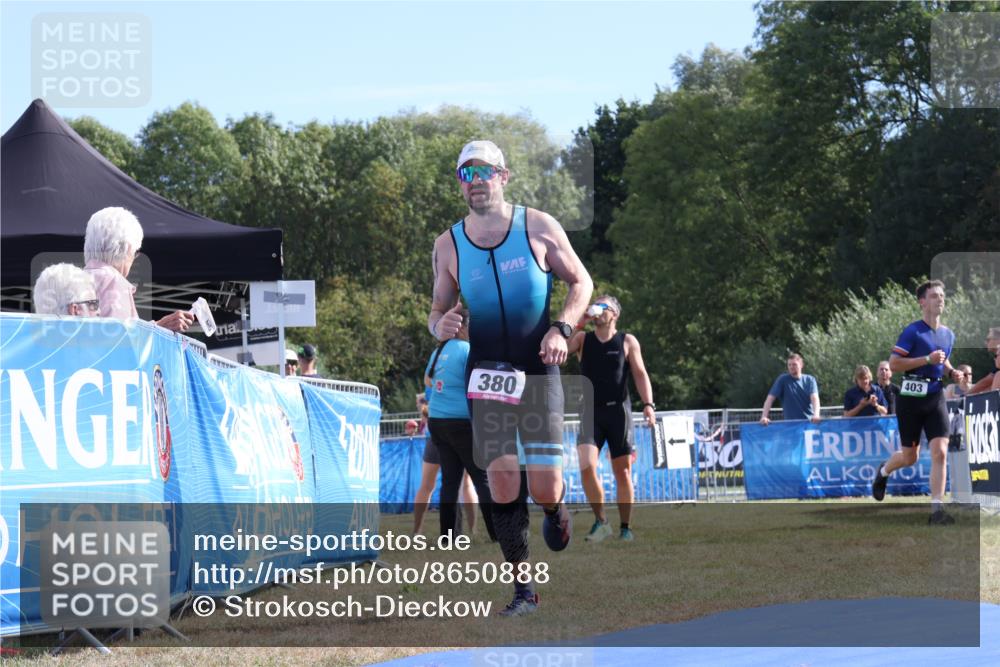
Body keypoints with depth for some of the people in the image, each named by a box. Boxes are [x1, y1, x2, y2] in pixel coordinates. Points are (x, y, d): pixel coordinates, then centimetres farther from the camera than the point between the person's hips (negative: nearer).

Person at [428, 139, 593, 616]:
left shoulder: (539, 227, -2)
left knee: (544, 489, -8)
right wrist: (439, 326, -12)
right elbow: (438, 310, 12)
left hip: (538, 371, -1)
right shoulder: (448, 245, 3)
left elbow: (581, 281, 6)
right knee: (502, 486, -6)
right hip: (486, 376, 2)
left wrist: (561, 328, -11)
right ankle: (522, 589, 6)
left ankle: (555, 507, 30)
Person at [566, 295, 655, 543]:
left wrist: (648, 404, -11)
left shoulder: (627, 342, 6)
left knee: (623, 472, 1)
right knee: (586, 466, -17)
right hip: (591, 411, 1)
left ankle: (625, 528, 11)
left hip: (618, 410, -1)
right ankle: (600, 521, -3)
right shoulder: (582, 338, 10)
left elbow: (640, 374, 2)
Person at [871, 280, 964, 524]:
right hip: (912, 396, -4)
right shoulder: (912, 331, -9)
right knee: (910, 457, 8)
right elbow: (893, 364, -14)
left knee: (940, 453, -12)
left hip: (936, 397, 4)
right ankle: (883, 472, 42)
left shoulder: (948, 335, 11)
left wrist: (952, 371, 7)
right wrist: (927, 360, -20)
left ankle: (936, 509, -12)